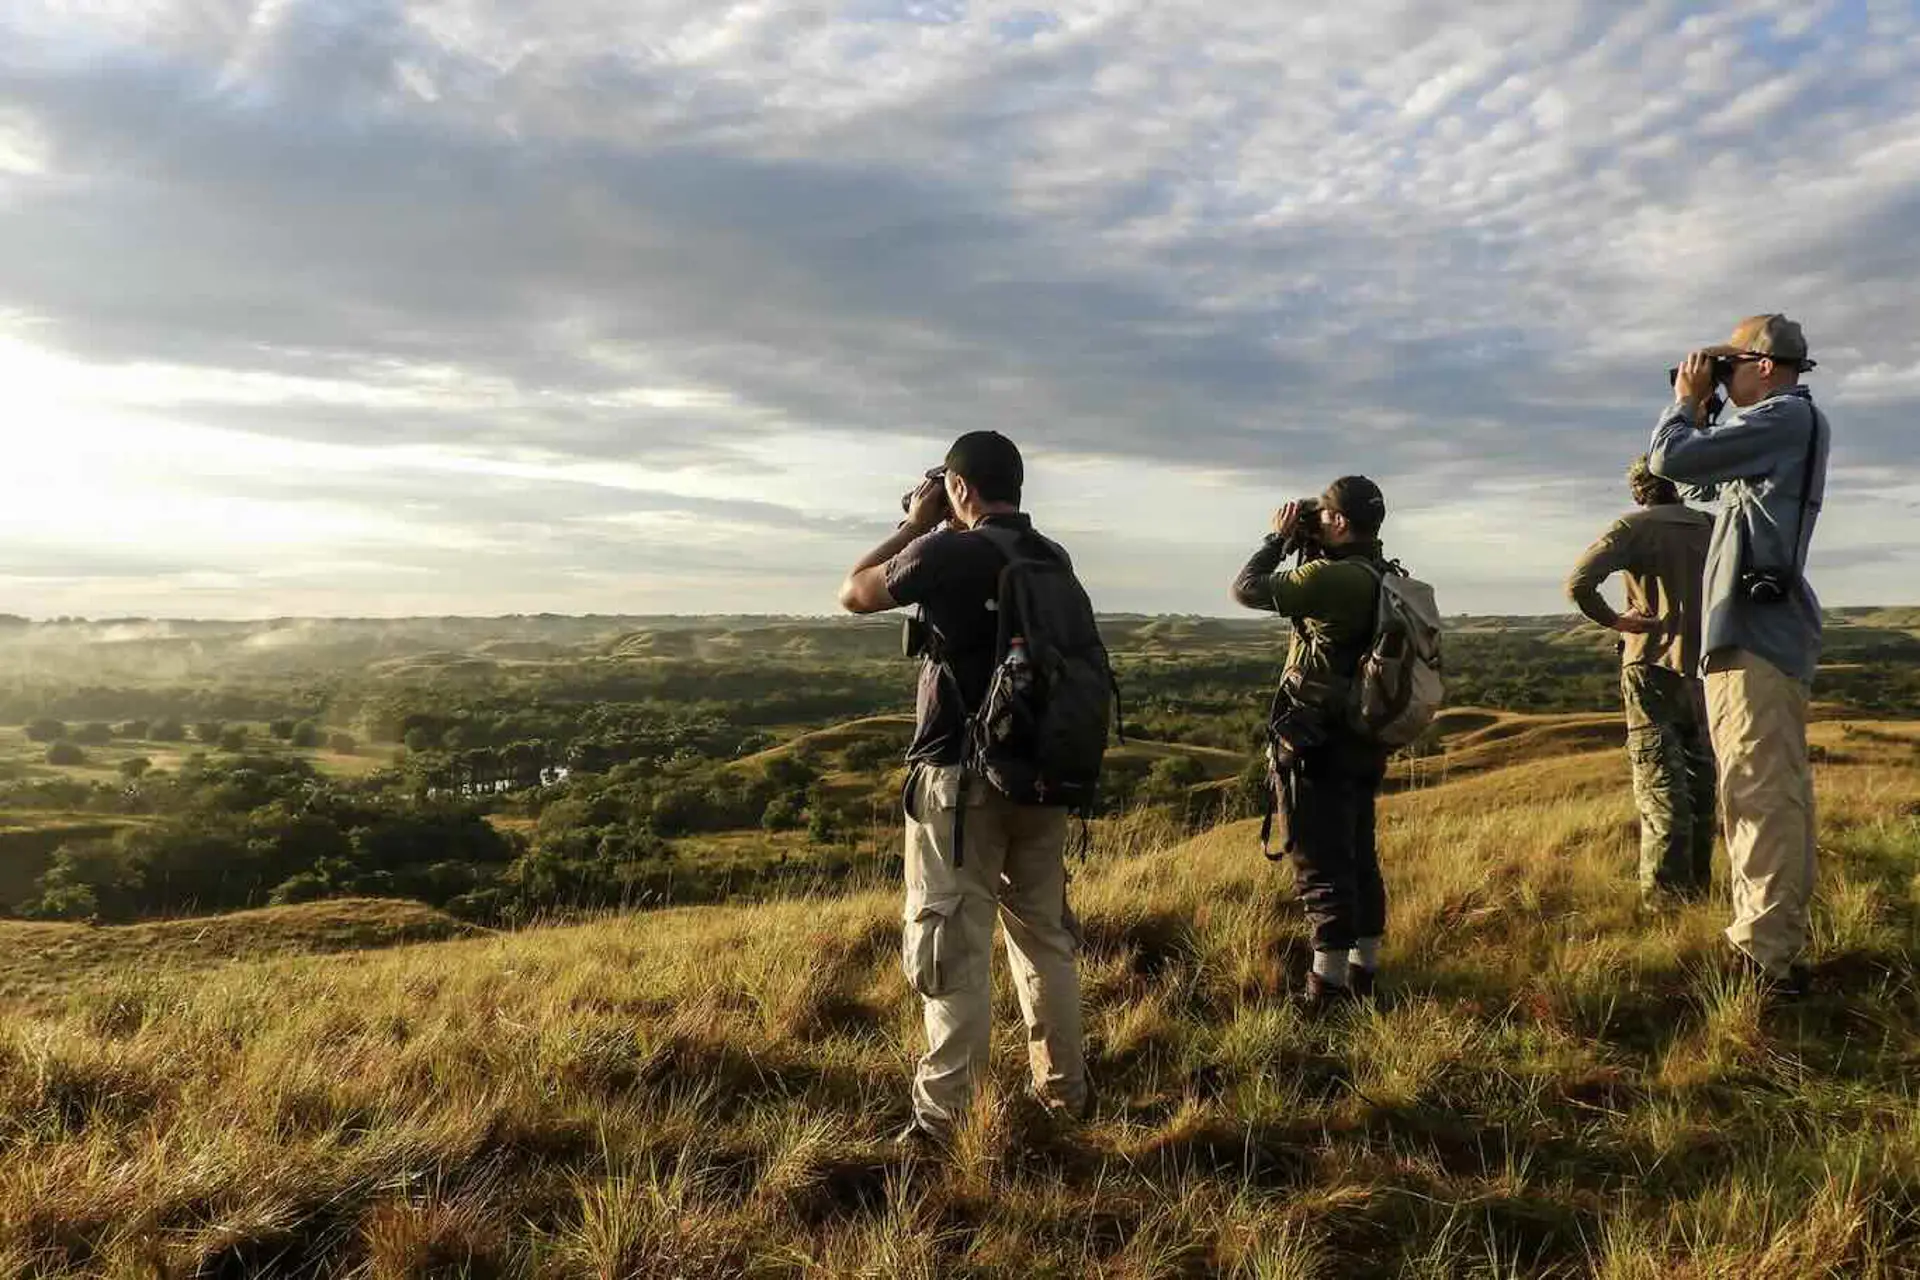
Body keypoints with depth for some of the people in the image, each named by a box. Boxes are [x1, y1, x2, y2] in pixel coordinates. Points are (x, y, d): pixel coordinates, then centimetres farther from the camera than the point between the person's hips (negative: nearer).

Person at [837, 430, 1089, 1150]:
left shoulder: (946, 555, -13)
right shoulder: (1054, 559, 4)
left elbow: (853, 596, 1)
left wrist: (912, 527, 10)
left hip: (961, 780, -6)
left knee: (956, 947, -1)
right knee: (1046, 934, 18)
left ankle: (940, 1118, 4)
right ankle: (1064, 1089, 29)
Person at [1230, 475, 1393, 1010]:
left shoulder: (1333, 578, -21)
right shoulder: (1384, 577, 7)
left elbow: (1247, 589, -17)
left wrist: (1279, 538, -3)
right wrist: (1305, 547, 10)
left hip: (1321, 746, -9)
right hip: (1363, 744, 9)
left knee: (1320, 867, -2)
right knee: (1359, 859, 17)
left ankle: (1326, 991, 4)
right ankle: (1364, 972, 28)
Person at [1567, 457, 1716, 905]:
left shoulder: (1634, 527, -9)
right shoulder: (1711, 528, 6)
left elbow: (1579, 582, -22)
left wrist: (1611, 619, -9)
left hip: (1653, 668, -5)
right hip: (1704, 670, 5)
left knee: (1660, 784, -2)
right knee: (1699, 780, 14)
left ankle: (1665, 890, -1)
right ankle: (1698, 882, 22)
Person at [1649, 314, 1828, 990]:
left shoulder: (1787, 416, -10)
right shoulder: (1791, 425, 21)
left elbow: (1669, 459, -15)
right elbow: (1708, 472, 27)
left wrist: (1688, 400, 3)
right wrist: (1702, 410, 19)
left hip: (1753, 632, -11)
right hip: (1768, 629, 11)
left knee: (1759, 793, -11)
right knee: (1776, 793, 13)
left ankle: (1764, 954, -10)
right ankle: (1778, 938, 21)